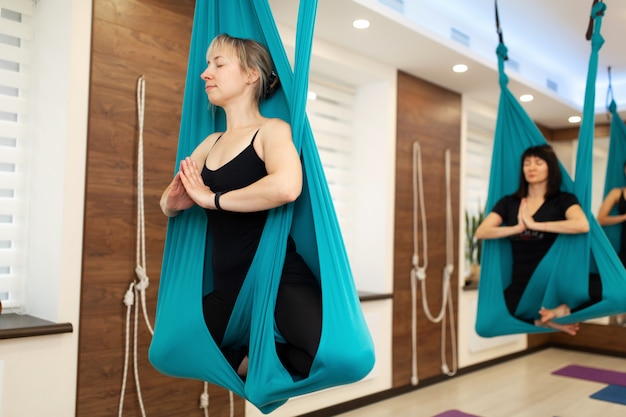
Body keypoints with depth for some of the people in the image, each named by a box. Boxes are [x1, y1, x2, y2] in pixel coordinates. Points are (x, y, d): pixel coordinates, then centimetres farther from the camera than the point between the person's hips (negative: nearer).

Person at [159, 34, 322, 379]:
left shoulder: (272, 130, -5)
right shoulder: (211, 143, 14)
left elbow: (286, 186, -28)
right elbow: (167, 205, 14)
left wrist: (213, 198, -17)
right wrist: (177, 200, -10)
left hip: (280, 280, -6)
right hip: (228, 290, 6)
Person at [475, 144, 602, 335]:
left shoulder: (563, 200, 3)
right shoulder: (508, 202, 11)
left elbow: (582, 225, -20)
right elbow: (480, 232, -3)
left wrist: (534, 225, -17)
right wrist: (517, 228, -16)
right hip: (523, 284, 2)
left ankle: (563, 311, -10)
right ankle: (547, 318, -7)